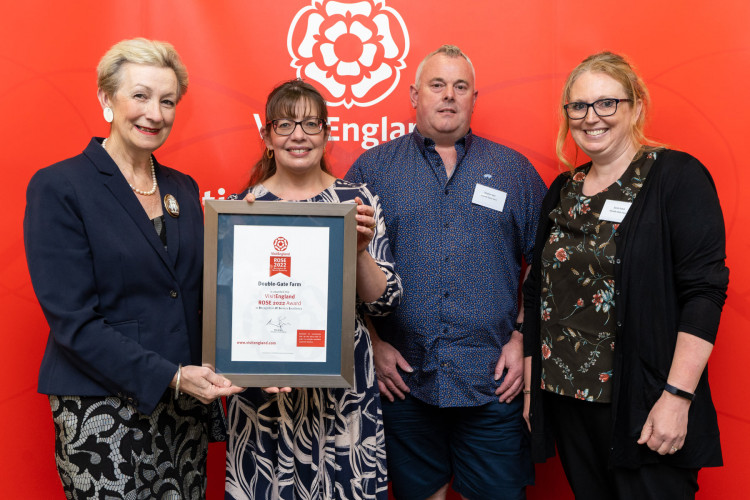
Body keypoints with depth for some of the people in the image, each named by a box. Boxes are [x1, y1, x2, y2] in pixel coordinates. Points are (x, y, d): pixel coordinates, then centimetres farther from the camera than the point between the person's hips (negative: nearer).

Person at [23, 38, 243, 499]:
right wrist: (169, 377, -19)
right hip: (102, 408, -5)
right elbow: (72, 318, -14)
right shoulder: (58, 188, -8)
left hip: (185, 401, 5)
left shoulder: (183, 188, 9)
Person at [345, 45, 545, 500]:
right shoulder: (373, 168, 5)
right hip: (403, 380, 0)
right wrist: (371, 343, -4)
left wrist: (523, 339, 0)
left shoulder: (514, 169, 8)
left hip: (494, 383, 1)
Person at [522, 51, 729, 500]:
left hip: (643, 409, -5)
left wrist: (677, 396, -19)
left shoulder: (678, 177, -6)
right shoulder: (562, 191, 11)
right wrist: (530, 387, 11)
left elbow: (704, 291, -13)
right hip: (566, 400, 6)